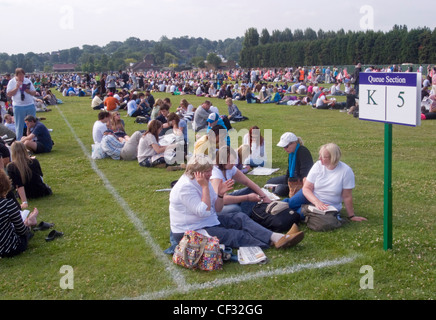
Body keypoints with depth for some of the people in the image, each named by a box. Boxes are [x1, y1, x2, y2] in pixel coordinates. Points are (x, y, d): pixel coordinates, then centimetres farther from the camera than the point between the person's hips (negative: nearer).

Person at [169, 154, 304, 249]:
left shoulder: (203, 182, 6)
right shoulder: (185, 187, -22)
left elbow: (216, 209, 7)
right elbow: (204, 212, -27)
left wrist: (220, 194, -11)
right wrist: (204, 187, -24)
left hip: (209, 222, 9)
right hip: (190, 232, -9)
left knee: (240, 217, -7)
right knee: (236, 235, -19)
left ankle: (277, 238, -19)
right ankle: (271, 244, -18)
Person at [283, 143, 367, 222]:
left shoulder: (346, 171, -21)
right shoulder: (318, 165, -13)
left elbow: (347, 197, -13)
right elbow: (306, 188, -13)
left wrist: (351, 216, -7)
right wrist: (317, 202, -29)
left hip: (328, 207, -3)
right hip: (311, 198, 3)